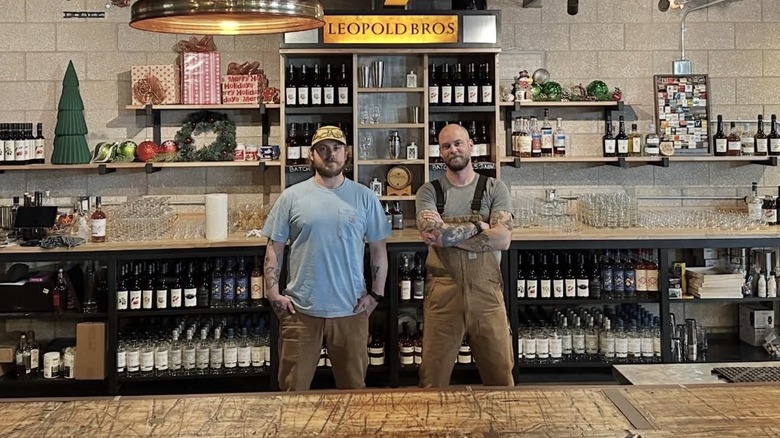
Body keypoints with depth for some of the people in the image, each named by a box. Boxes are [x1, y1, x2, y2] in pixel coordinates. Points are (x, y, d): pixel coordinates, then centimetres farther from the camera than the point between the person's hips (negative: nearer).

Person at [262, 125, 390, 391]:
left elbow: (378, 248, 6)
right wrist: (272, 292, -5)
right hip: (300, 310, 0)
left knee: (354, 387, 13)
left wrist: (376, 294, 0)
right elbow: (274, 247, 3)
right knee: (293, 390, 9)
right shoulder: (292, 197, 0)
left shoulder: (365, 197, 3)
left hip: (351, 310, 1)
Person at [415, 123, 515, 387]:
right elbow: (430, 234, -14)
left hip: (486, 291, 0)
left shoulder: (495, 189, 5)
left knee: (500, 373, 8)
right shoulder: (429, 192, 5)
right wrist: (477, 225, -10)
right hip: (443, 291, 0)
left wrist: (448, 232, -12)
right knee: (433, 379, 7)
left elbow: (502, 239, -10)